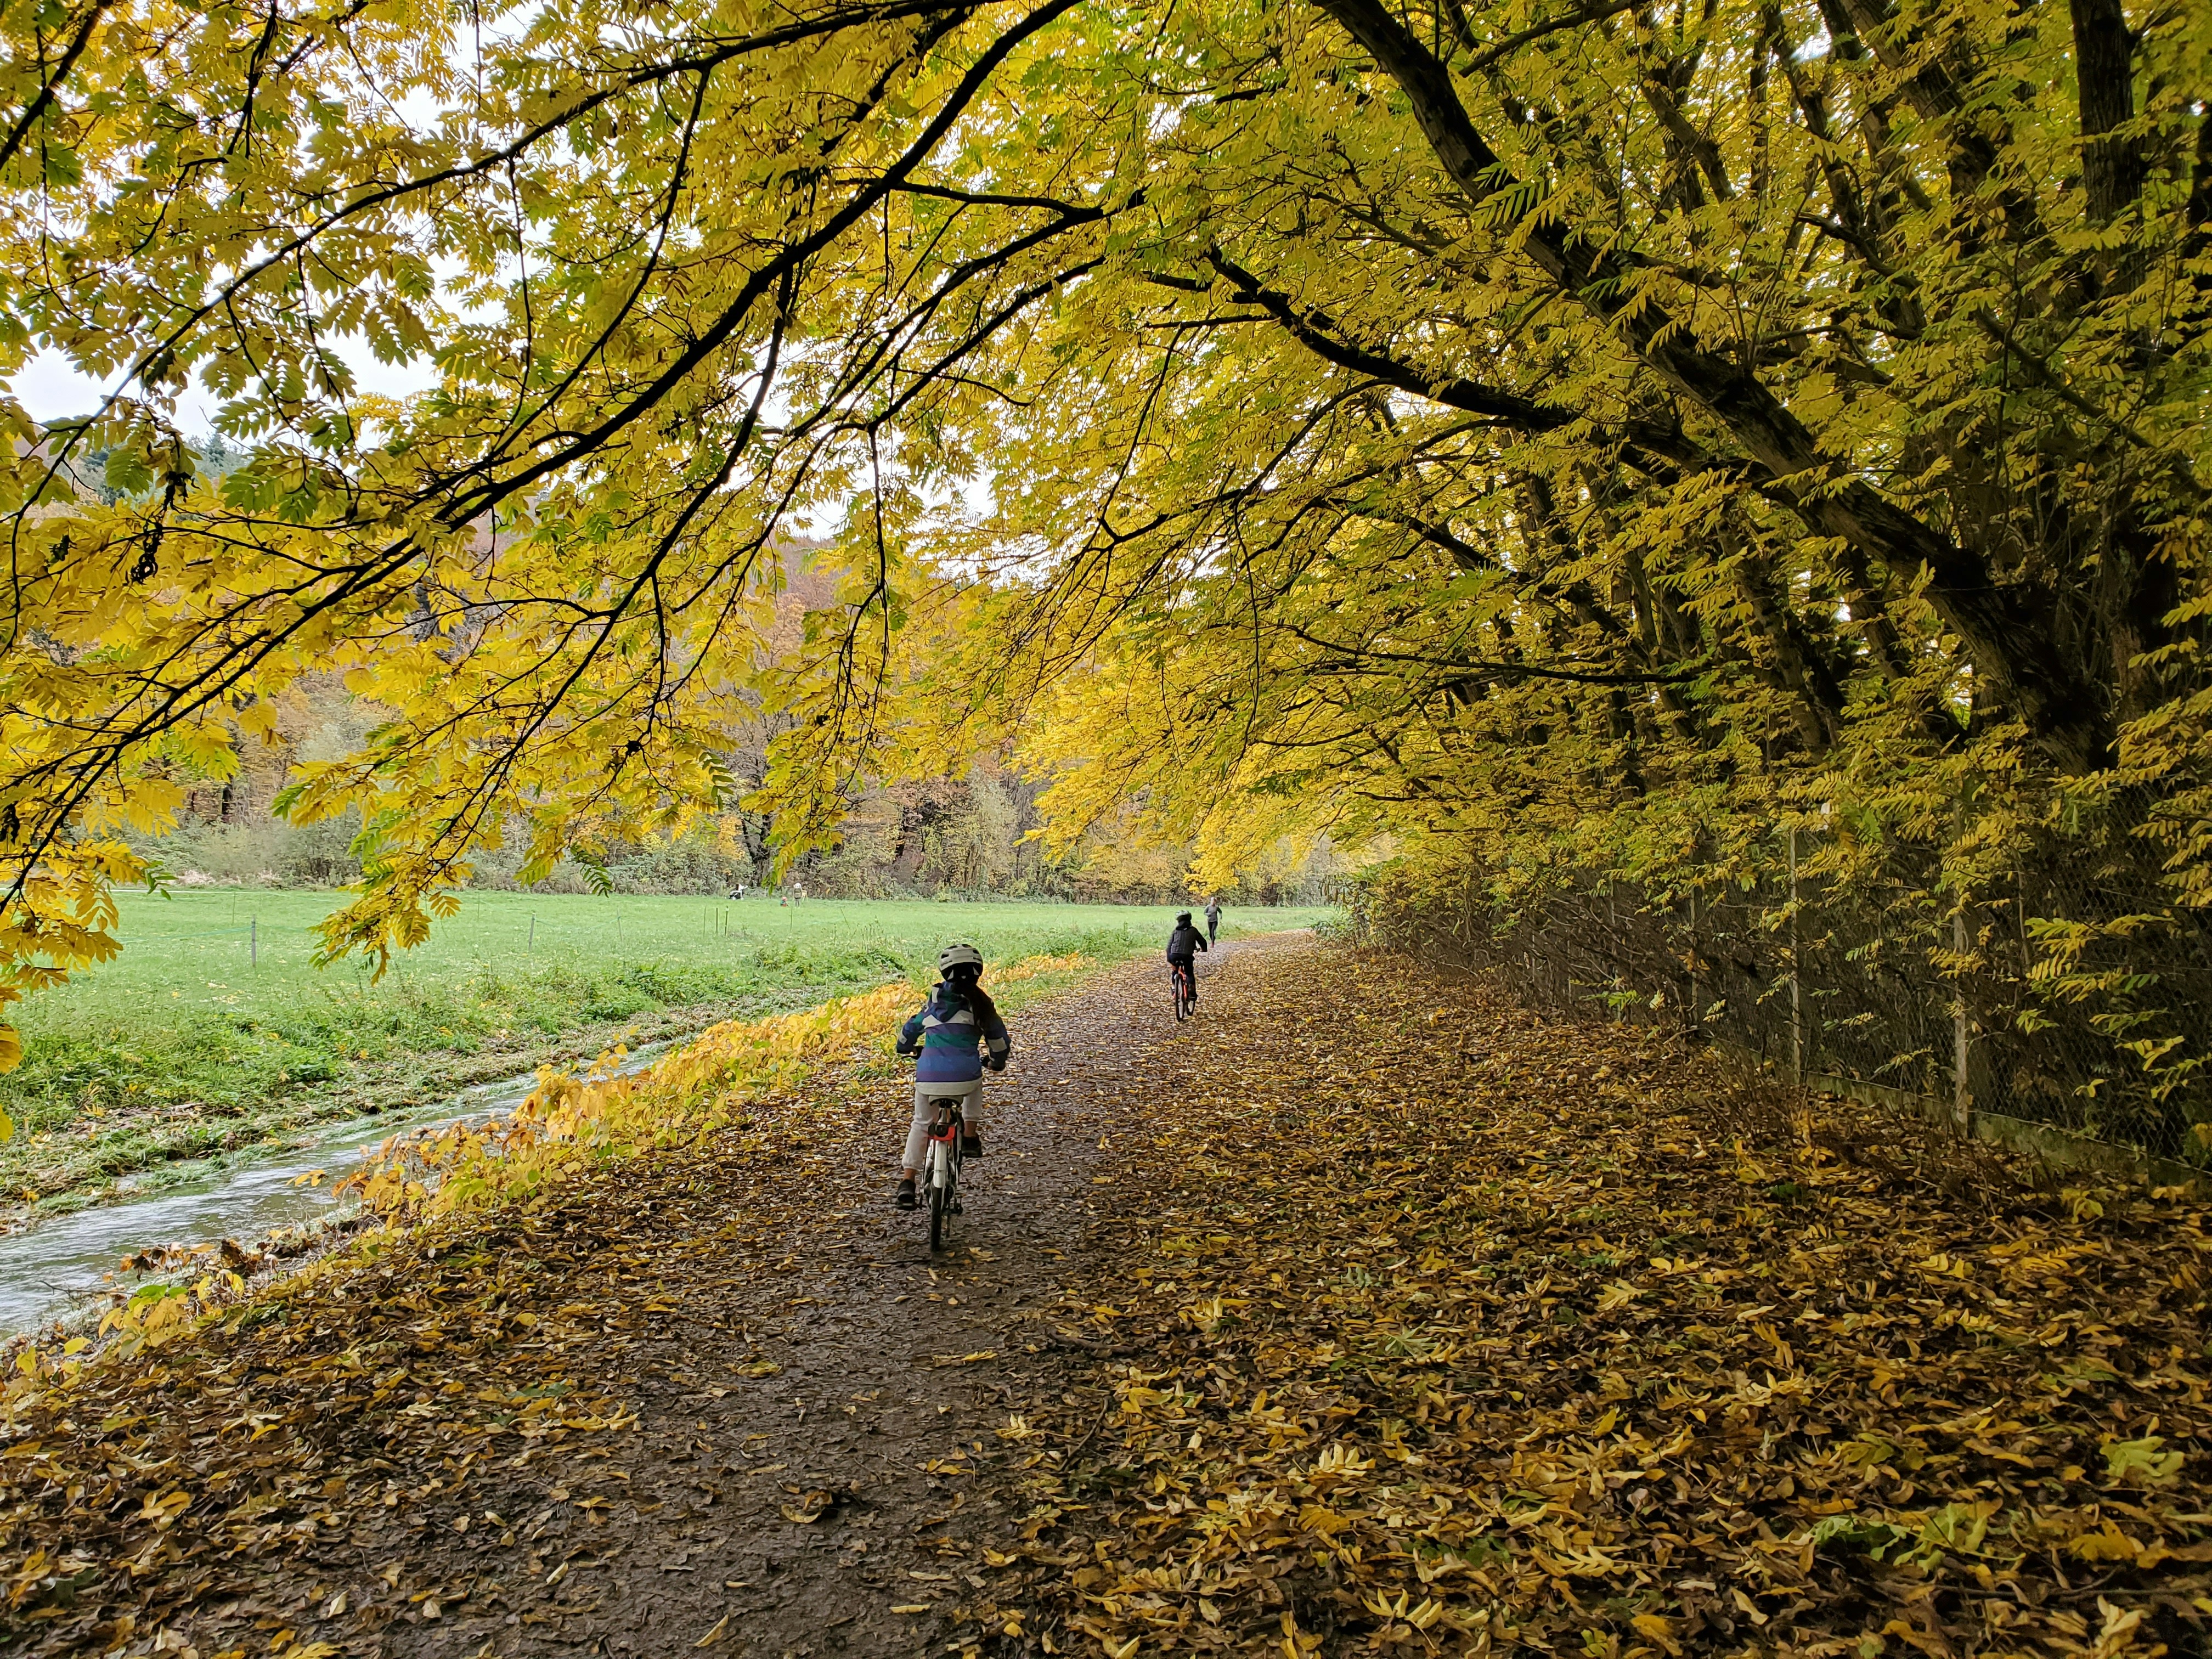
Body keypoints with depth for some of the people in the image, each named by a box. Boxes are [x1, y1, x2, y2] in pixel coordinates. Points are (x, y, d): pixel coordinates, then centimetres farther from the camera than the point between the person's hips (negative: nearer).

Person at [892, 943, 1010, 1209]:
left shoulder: (935, 999, 11)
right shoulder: (982, 1004, 7)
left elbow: (912, 1028, 26)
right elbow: (999, 1041, 16)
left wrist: (905, 1047, 48)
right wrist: (997, 1062, 38)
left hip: (928, 1077, 1)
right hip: (965, 1077, -1)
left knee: (921, 1124, 21)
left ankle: (907, 1181, 10)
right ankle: (970, 1137, 25)